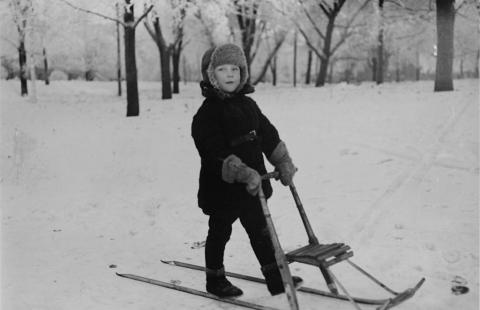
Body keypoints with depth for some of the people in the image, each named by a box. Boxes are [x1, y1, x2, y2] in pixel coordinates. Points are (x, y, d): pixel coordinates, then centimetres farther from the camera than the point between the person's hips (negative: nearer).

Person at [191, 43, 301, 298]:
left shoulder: (248, 105, 7)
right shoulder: (207, 113, -15)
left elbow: (269, 136, 13)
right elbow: (216, 153, -25)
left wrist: (283, 163, 4)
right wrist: (243, 173, -33)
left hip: (253, 186, 6)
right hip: (222, 187, -6)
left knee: (260, 231, 14)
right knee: (219, 233, 11)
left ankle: (275, 278, 24)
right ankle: (215, 280, 28)